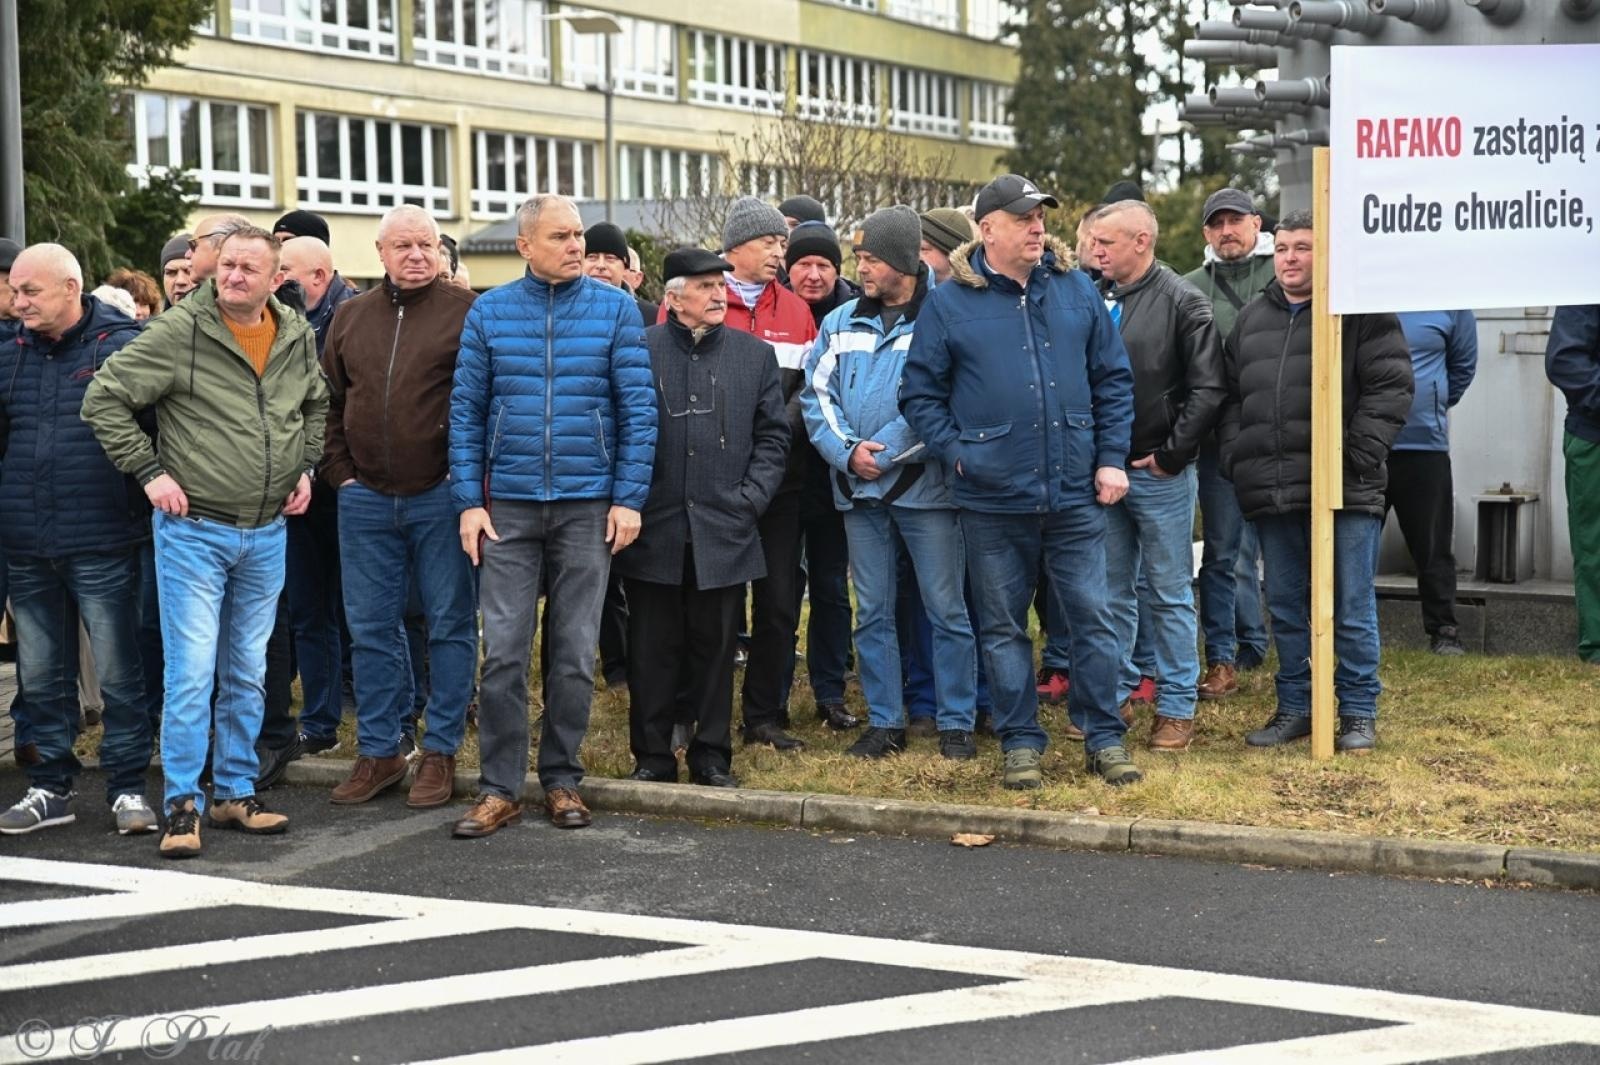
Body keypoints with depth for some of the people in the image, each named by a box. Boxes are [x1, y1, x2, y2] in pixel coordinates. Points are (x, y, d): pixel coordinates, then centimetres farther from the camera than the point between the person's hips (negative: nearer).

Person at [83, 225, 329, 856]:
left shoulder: (298, 339, 5)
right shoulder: (179, 333, -11)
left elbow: (317, 406, 24)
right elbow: (104, 399, -8)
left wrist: (306, 467, 11)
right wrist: (149, 472, -11)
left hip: (267, 535, 5)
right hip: (193, 531, -5)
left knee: (247, 675, 12)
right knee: (191, 672, -7)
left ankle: (235, 793, 23)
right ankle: (183, 805, 2)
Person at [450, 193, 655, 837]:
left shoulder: (615, 309, 1)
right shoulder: (488, 313, 3)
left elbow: (638, 410, -1)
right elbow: (466, 413, 4)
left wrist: (629, 498, -7)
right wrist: (469, 502, -3)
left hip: (588, 505, 0)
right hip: (508, 505, 0)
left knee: (577, 652, 7)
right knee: (503, 651, -2)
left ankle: (561, 779, 19)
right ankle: (499, 788, 7)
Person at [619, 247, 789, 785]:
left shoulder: (755, 354, 9)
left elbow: (773, 436, 11)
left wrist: (749, 498, 0)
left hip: (724, 533, 2)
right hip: (654, 531, -2)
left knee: (715, 646, 7)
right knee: (652, 649, 5)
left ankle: (712, 755, 18)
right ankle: (652, 755, 16)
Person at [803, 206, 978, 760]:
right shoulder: (841, 323, 10)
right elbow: (817, 395, 9)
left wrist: (887, 455, -13)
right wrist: (847, 450, -8)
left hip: (924, 486, -5)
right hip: (860, 489, 5)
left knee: (946, 608, 1)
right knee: (872, 611, 10)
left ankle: (956, 723, 10)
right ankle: (884, 722, 19)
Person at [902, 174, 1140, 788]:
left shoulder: (1076, 291, 6)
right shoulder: (949, 304, -1)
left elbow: (1114, 380, 9)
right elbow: (920, 394, 2)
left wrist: (1111, 458, 2)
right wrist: (956, 453, -8)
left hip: (1076, 492, 1)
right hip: (993, 499, -1)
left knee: (1093, 617, 4)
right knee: (1003, 625, 8)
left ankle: (1104, 738, 17)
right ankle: (1020, 743, 20)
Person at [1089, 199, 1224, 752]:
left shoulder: (1182, 301, -6)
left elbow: (1209, 388, -10)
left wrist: (1173, 453, -12)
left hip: (1159, 474, -5)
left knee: (1169, 594, 3)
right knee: (1111, 590, 12)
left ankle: (1177, 706, 10)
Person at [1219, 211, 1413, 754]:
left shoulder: (1362, 312, -2)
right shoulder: (1252, 318, 15)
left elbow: (1390, 388, -8)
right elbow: (1232, 398, 19)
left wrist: (1359, 458, -15)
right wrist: (1236, 460, 6)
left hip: (1345, 490, -5)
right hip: (1272, 493, 5)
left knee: (1353, 608, 2)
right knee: (1285, 607, 12)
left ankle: (1359, 711, 14)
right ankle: (1294, 707, 24)